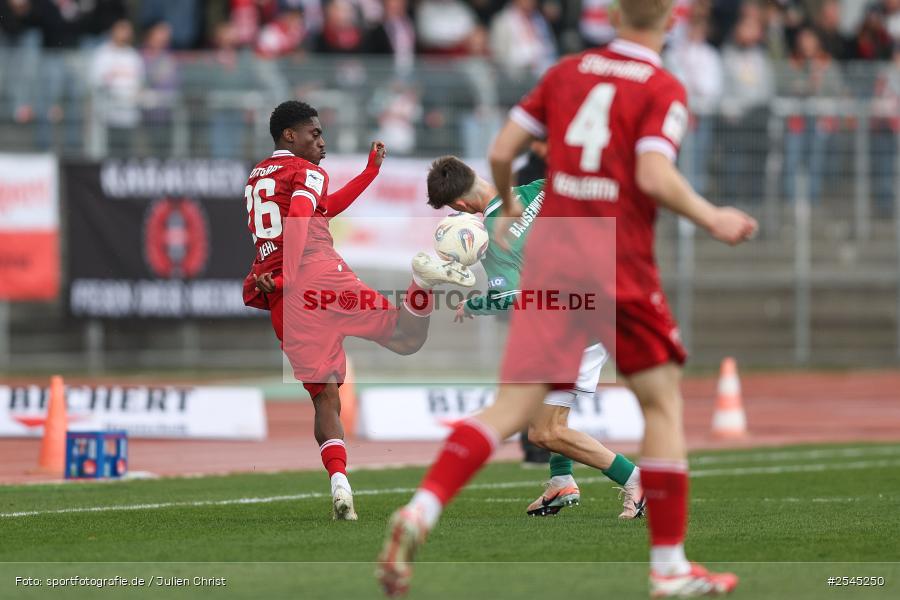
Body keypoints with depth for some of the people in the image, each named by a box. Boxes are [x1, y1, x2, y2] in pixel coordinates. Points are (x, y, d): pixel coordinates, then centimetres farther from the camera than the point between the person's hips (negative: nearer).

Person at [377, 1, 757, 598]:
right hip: (621, 267, -4)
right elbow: (654, 175, -18)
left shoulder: (567, 71, 11)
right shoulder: (664, 90, -4)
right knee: (663, 402, 10)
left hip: (551, 255, 4)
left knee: (513, 407, 0)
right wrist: (712, 218, -4)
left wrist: (509, 204, 29)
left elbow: (501, 151, 9)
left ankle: (421, 510, -21)